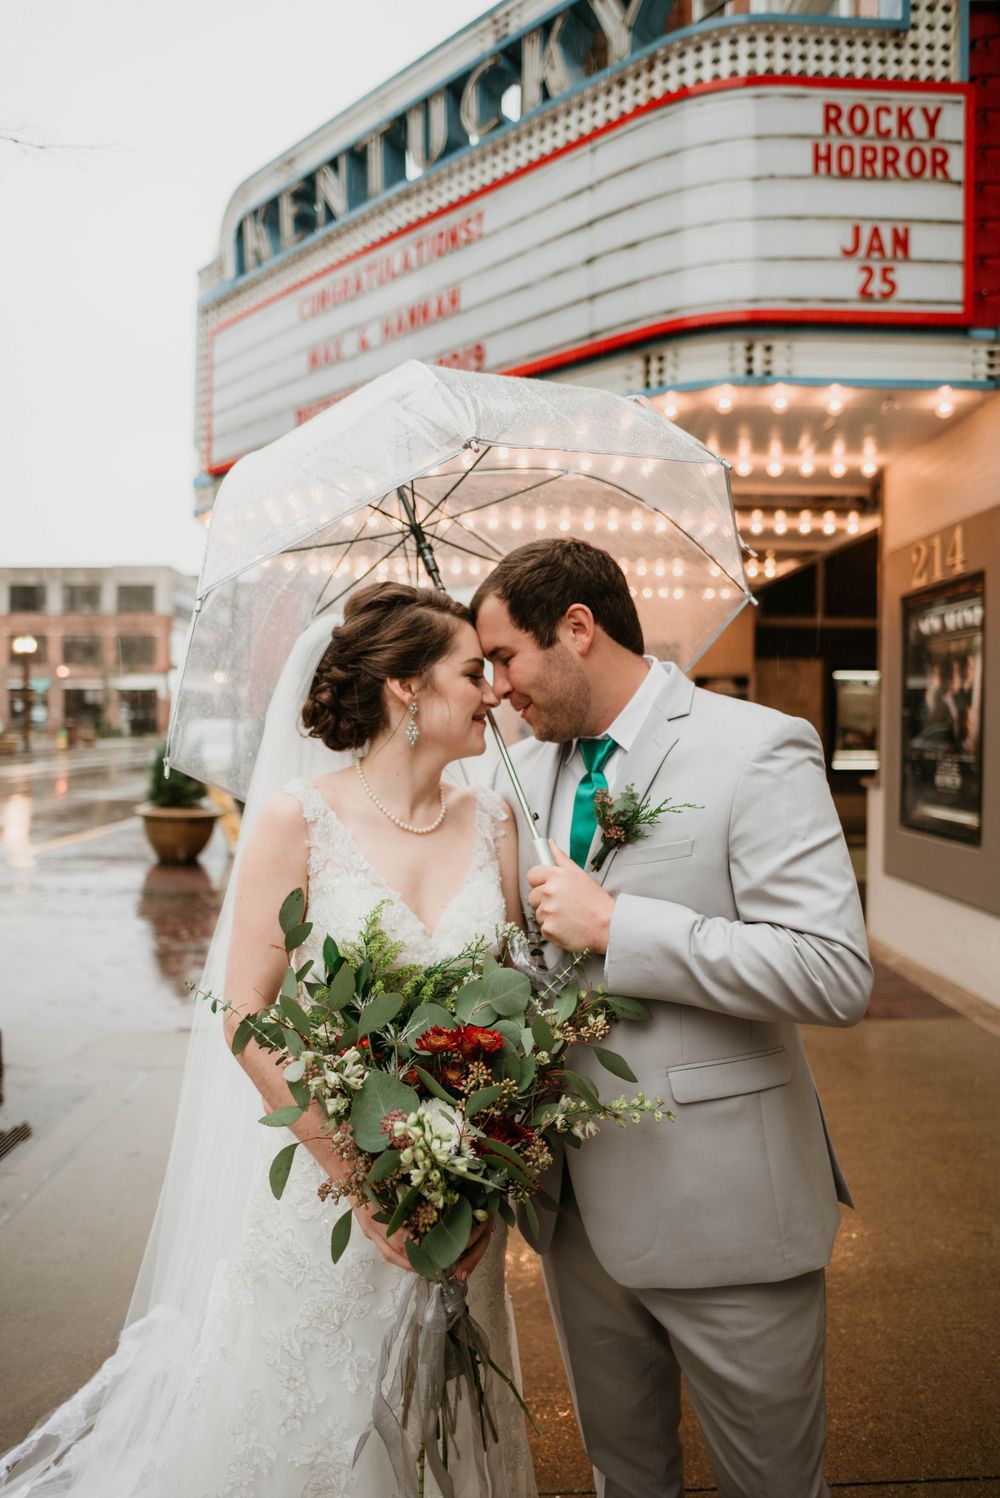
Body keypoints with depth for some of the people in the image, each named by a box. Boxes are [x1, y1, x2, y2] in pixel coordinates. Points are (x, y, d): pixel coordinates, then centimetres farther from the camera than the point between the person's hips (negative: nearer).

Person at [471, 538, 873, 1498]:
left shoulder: (758, 750, -15)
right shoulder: (527, 768, 6)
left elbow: (836, 973, -23)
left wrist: (613, 926, -23)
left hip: (720, 1210, -5)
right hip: (578, 1204, 6)